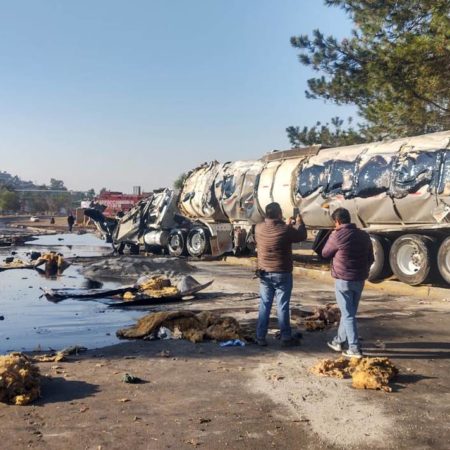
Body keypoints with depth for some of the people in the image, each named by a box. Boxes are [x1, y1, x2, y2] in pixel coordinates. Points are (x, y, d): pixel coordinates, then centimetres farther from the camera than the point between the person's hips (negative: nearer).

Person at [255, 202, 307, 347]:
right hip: (282, 274, -4)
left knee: (264, 305, 10)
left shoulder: (259, 228, -4)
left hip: (264, 273, 4)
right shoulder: (285, 230, -18)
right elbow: (302, 236, 0)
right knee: (282, 306, 3)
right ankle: (286, 338, 12)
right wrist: (299, 222, 17)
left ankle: (260, 337, 14)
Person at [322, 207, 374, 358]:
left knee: (347, 314, 0)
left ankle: (354, 348, 0)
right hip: (360, 280, 6)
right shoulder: (364, 235, 4)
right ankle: (339, 341, 30)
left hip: (343, 280, -6)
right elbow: (370, 259, 12)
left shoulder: (337, 235, -14)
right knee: (348, 312, 17)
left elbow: (325, 254, 1)